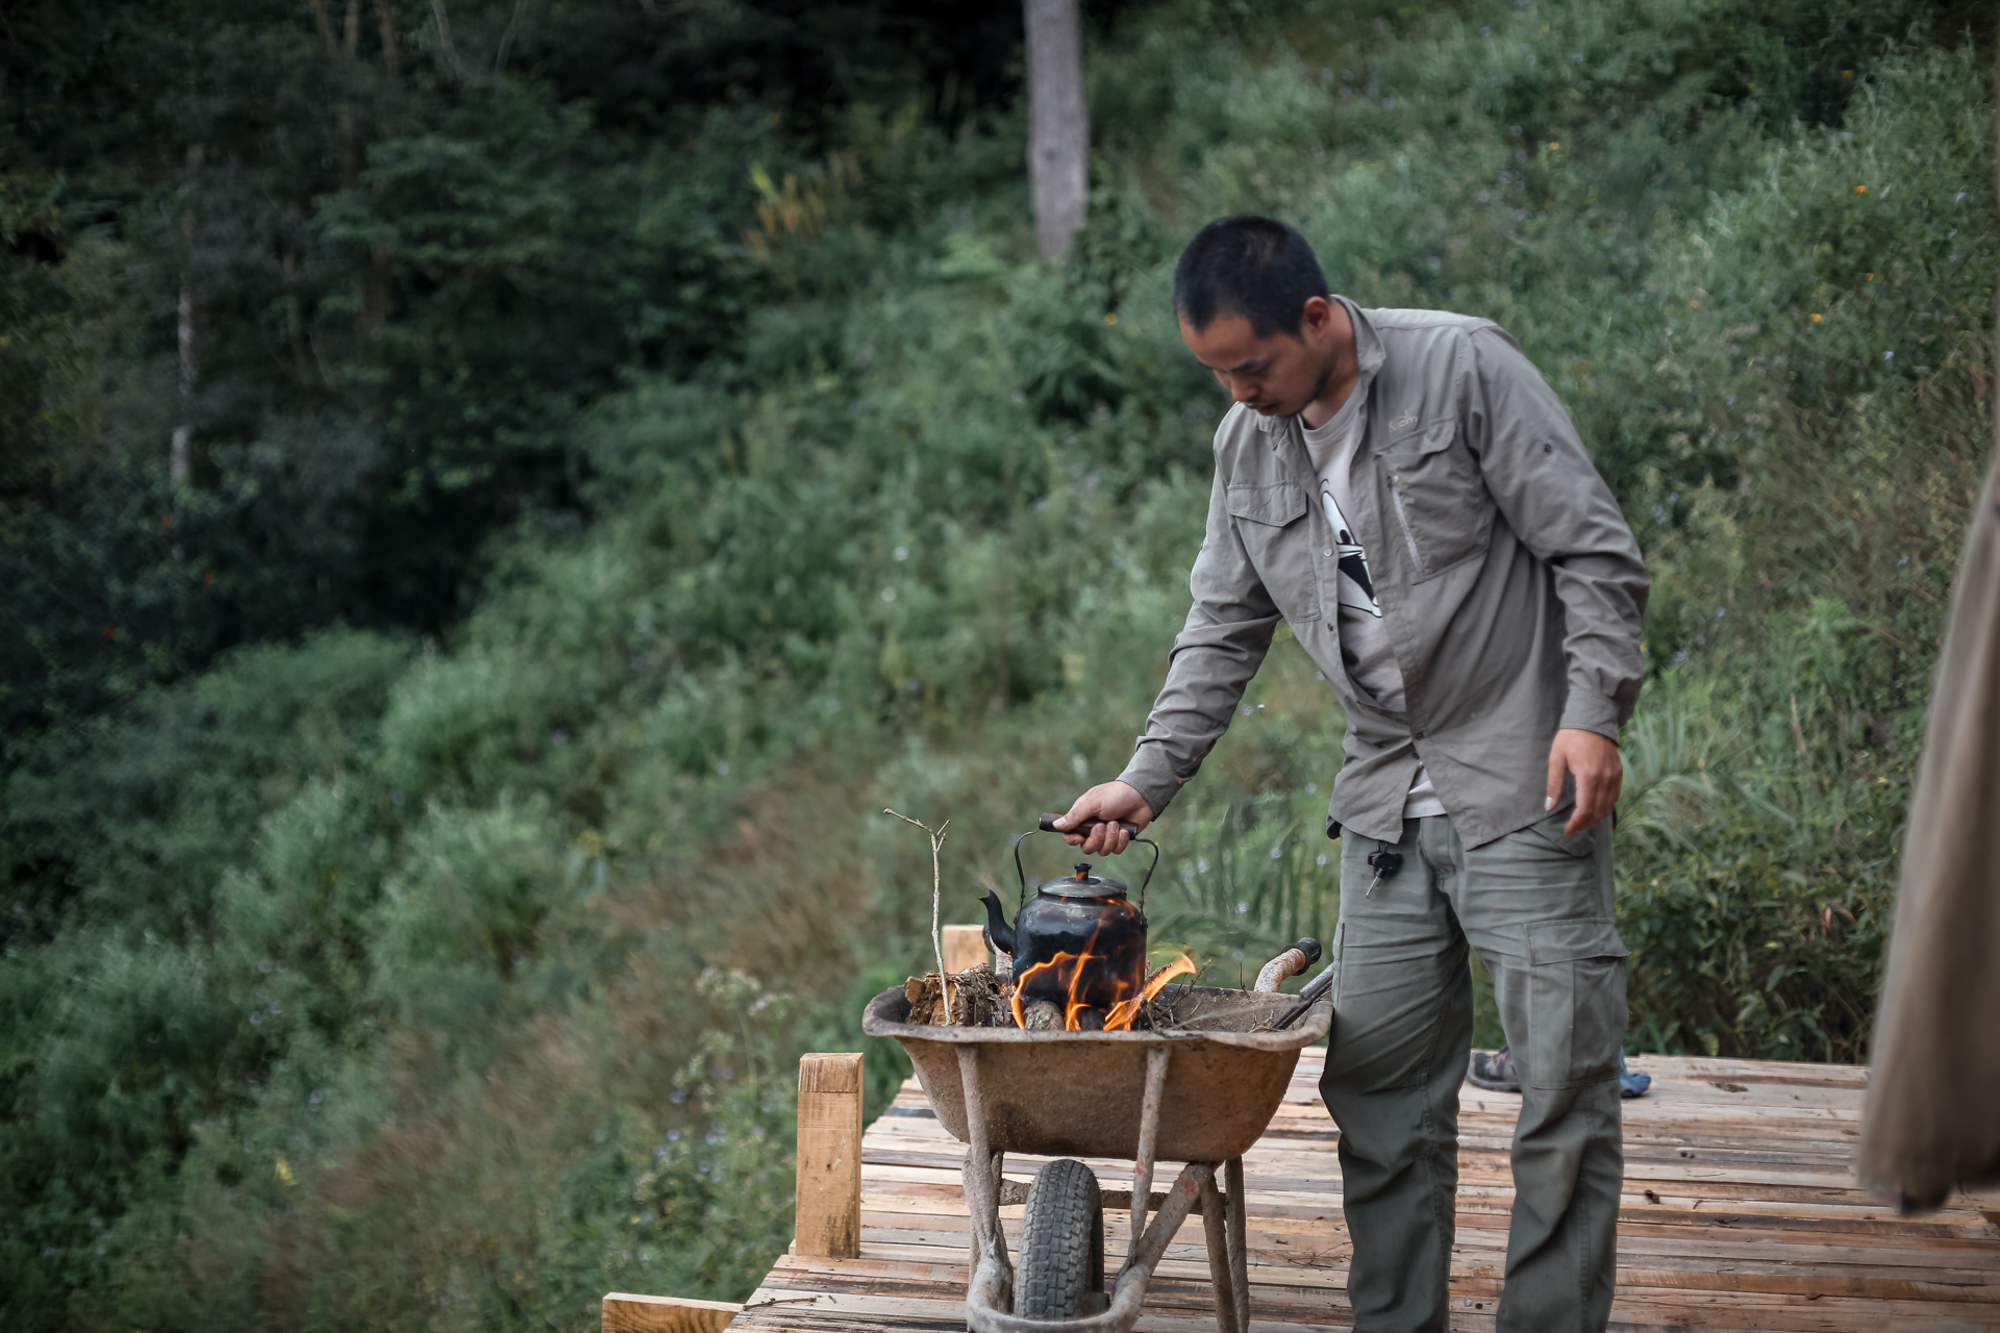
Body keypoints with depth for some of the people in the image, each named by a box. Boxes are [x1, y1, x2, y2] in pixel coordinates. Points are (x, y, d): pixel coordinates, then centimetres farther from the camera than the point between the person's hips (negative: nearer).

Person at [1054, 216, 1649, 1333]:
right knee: (1380, 1091, 6)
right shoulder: (1248, 445, 8)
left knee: (1564, 1086, -4)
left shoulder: (1463, 368, -9)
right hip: (1387, 805, 6)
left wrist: (1592, 713, -17)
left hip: (1524, 790, -5)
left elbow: (1597, 553, -9)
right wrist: (1149, 779, 8)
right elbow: (1224, 632, 16)